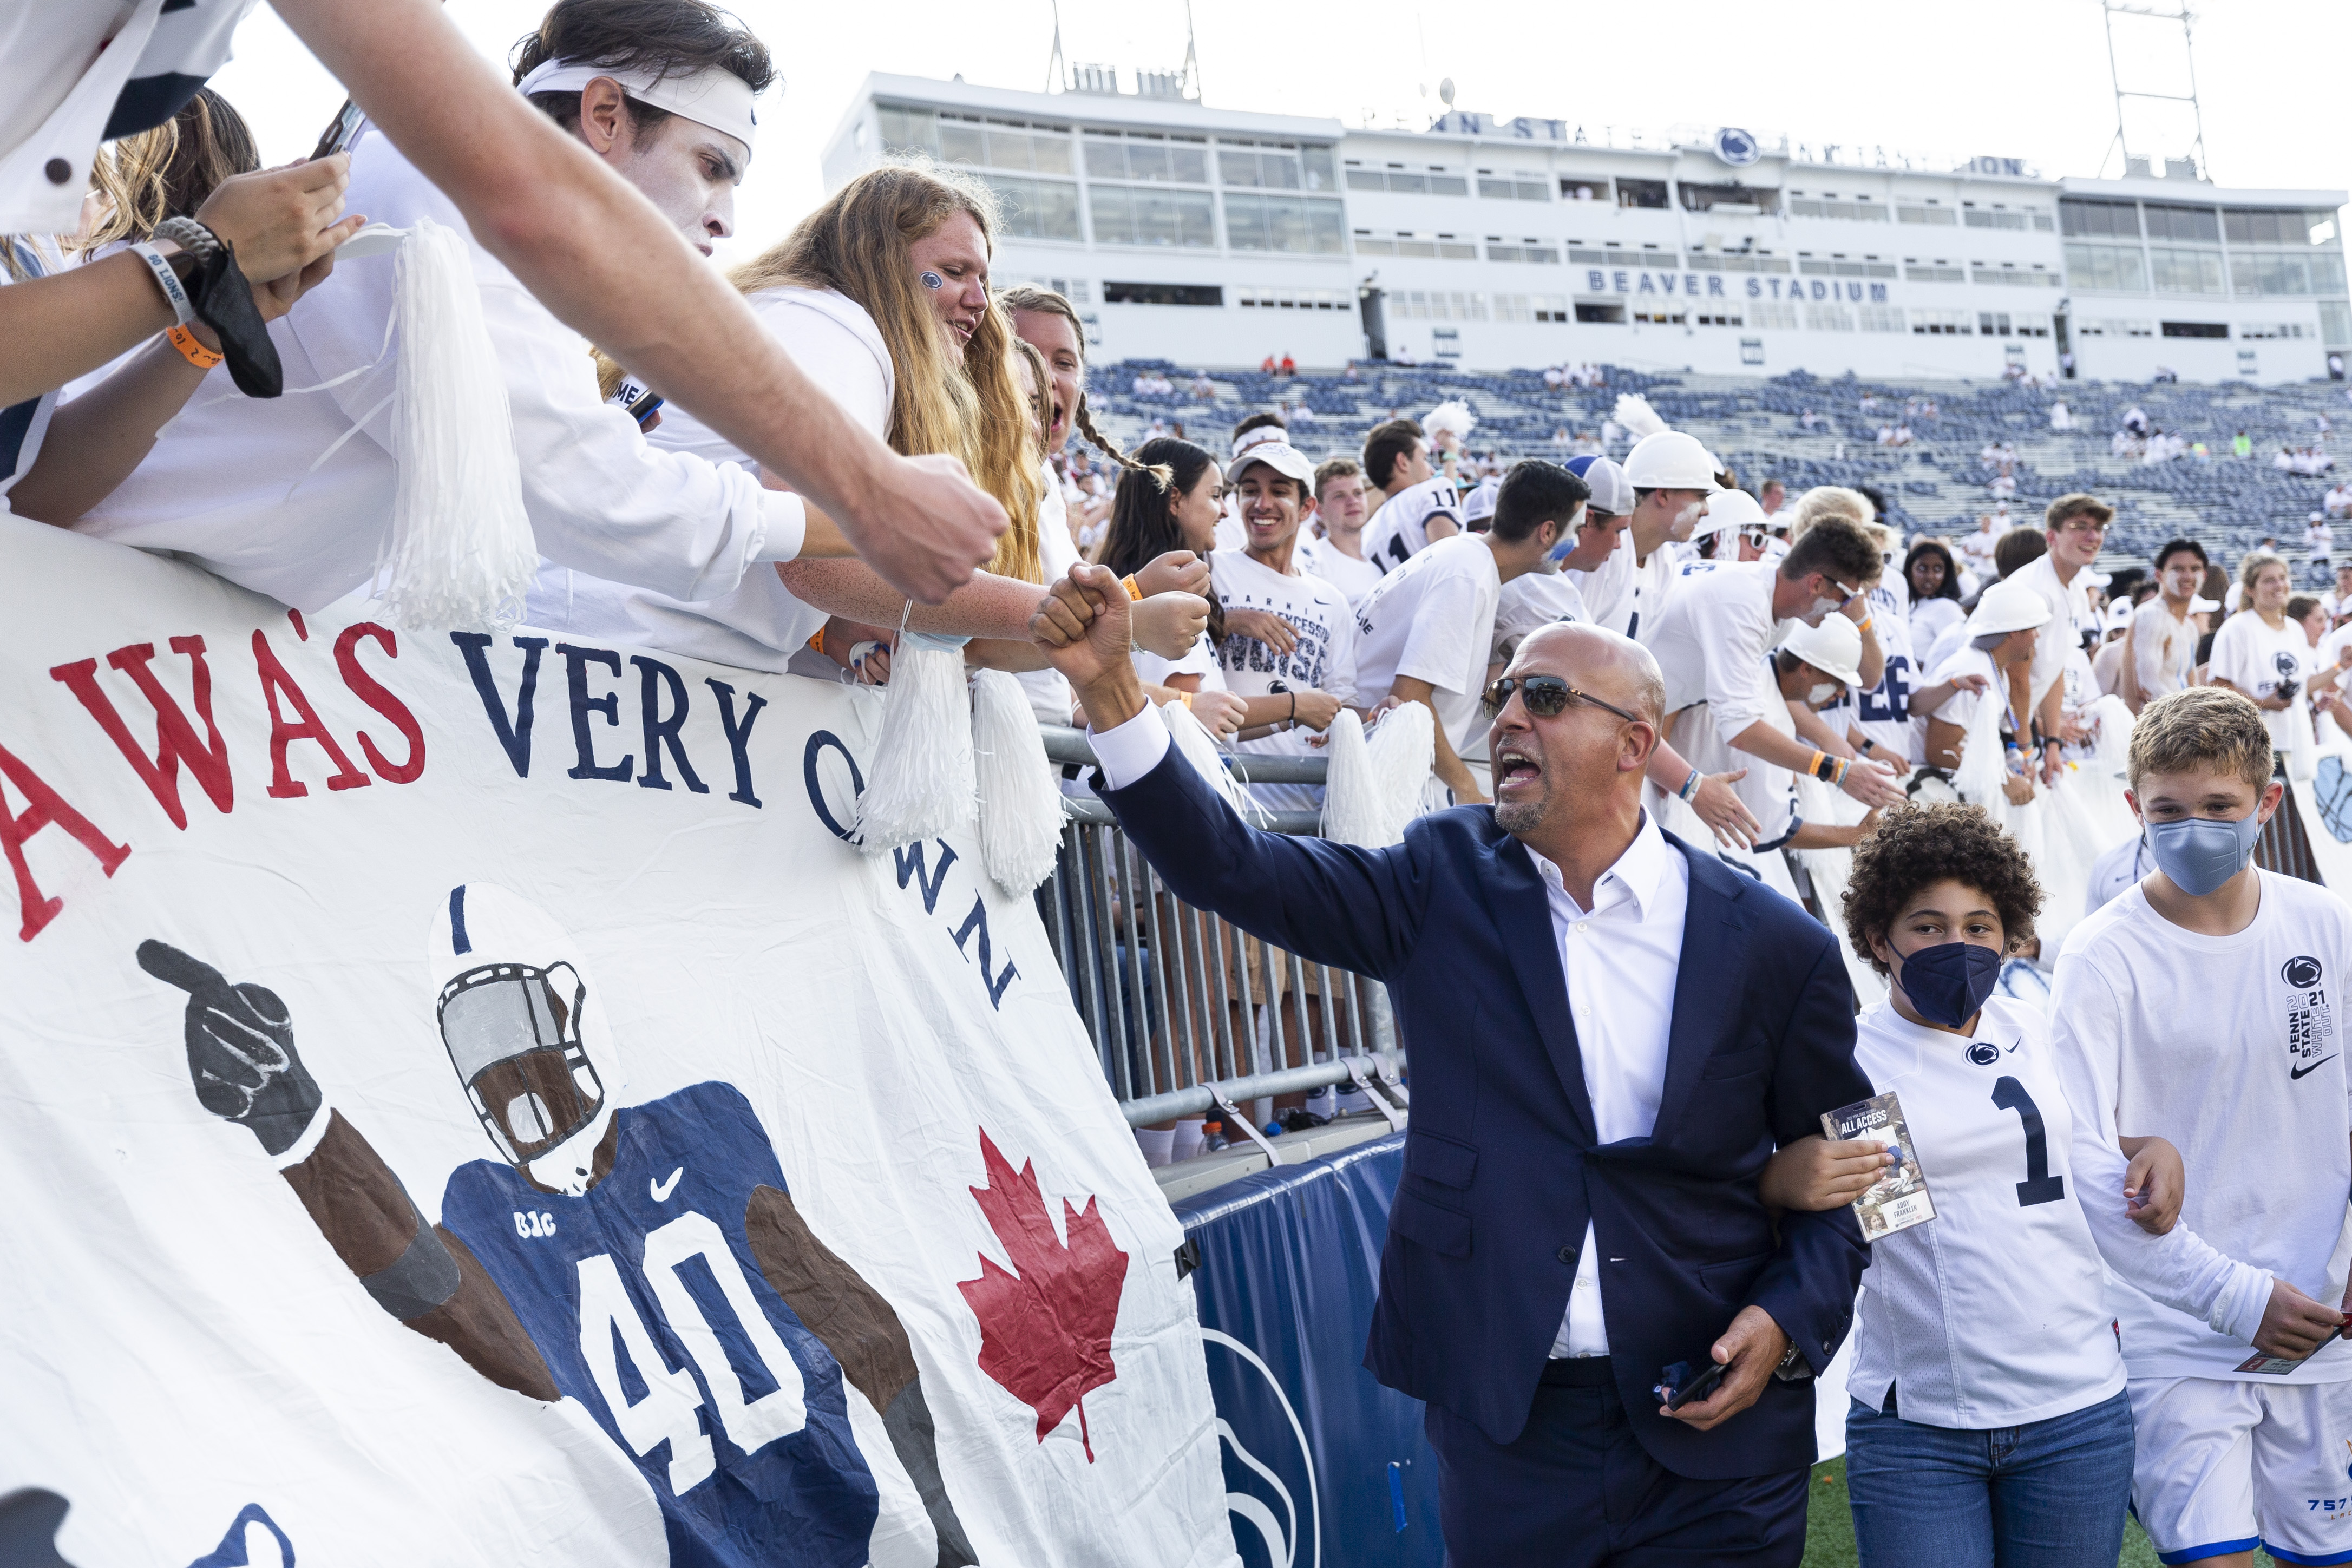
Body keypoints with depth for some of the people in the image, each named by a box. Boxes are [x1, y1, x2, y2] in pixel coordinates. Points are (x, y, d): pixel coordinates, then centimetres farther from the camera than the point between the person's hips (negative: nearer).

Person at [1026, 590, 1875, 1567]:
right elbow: (1231, 866, -9)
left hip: (1713, 1426, 0)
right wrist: (1109, 683, -19)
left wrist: (1791, 1318, -10)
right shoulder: (1446, 883, 0)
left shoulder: (1778, 947, -4)